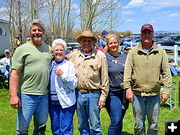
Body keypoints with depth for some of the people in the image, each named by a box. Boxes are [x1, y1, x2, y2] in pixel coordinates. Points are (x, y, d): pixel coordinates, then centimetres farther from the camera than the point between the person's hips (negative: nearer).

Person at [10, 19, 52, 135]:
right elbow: (15, 73, -9)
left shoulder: (49, 48, 11)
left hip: (44, 94, 5)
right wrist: (13, 95, -15)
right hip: (27, 94, -5)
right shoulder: (22, 49, -5)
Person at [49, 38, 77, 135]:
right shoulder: (49, 64, 10)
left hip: (66, 102, -4)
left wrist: (63, 74, -17)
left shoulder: (69, 64, -1)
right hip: (52, 101, 4)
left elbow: (74, 84, -8)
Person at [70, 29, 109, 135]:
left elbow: (105, 78, -2)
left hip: (93, 94, -3)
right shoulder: (74, 55, 6)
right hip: (78, 94, 3)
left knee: (95, 126, 3)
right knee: (82, 125, 15)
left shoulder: (100, 56, -3)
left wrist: (103, 97, -4)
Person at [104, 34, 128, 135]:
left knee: (120, 120, 13)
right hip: (112, 93, -4)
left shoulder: (124, 56, 10)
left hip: (124, 93, 5)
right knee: (116, 121, -9)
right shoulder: (105, 57, -5)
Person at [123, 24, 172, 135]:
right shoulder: (133, 52, 3)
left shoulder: (161, 52, 4)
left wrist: (166, 90, -2)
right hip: (137, 94, 0)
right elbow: (127, 72, 1)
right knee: (139, 125, 11)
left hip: (154, 95, 0)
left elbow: (166, 73, 5)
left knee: (154, 125, 11)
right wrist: (128, 88, -8)